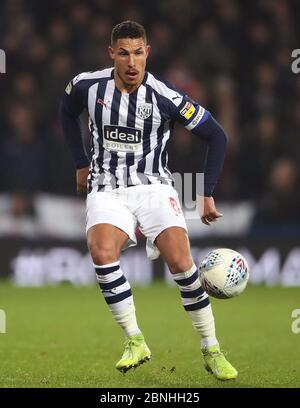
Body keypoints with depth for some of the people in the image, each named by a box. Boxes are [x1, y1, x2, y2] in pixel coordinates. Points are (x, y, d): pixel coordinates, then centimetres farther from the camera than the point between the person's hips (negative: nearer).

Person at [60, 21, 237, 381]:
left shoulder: (165, 97, -12)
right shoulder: (88, 86, -4)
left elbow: (217, 137, -2)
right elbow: (67, 112, 21)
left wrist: (207, 193, -2)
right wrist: (81, 164, 19)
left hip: (154, 188, -1)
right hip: (106, 189, 1)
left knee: (181, 263, -20)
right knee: (101, 252, -29)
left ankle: (211, 351, -3)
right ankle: (135, 343, -18)